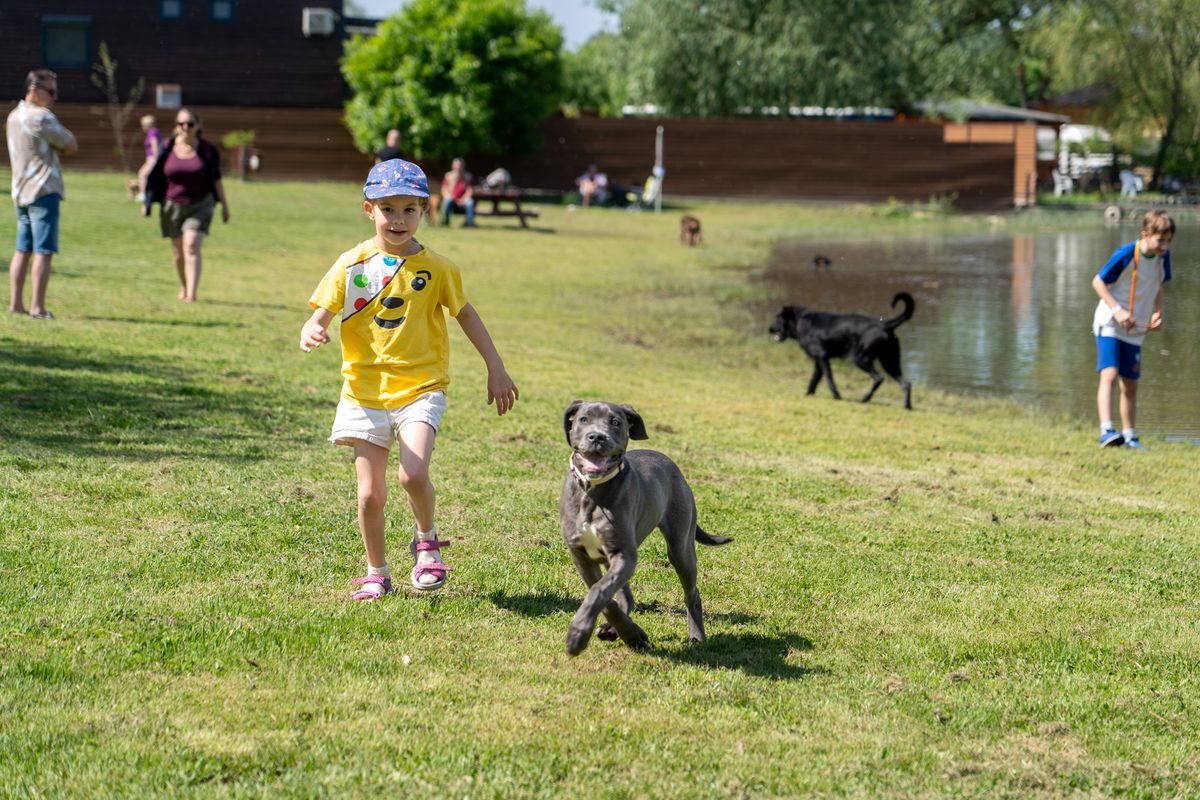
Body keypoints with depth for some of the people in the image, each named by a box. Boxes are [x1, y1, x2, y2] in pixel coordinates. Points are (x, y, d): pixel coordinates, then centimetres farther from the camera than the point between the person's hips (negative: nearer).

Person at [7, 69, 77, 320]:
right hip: (43, 191, -8)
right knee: (43, 251, -7)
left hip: (20, 193, 8)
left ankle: (16, 303, 10)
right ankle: (37, 307, -9)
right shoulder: (42, 117, -13)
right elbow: (72, 146, -7)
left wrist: (58, 143, 3)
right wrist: (66, 138, 10)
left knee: (22, 249, 11)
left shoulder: (14, 116, 14)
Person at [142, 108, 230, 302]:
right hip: (173, 205, 2)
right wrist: (147, 203, 2)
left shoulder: (207, 149, -6)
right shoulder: (167, 149, -5)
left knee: (192, 247, -18)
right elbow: (155, 177, 2)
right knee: (178, 252, 13)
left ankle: (191, 294, -23)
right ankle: (183, 287, 37)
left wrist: (224, 204, 7)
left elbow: (216, 178, 4)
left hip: (200, 204, -2)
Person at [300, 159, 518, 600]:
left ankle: (427, 540, 7)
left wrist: (496, 369, 10)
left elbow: (465, 313, 10)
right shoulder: (353, 264, -1)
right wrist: (310, 331, -28)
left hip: (420, 388, -2)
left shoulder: (436, 268, -2)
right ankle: (376, 573, 24)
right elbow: (322, 312, -4)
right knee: (370, 493, 3)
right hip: (365, 391, 2)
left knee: (413, 474, -23)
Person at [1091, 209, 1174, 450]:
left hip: (1135, 330, 6)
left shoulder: (1162, 257, -2)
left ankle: (1129, 436, 22)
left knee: (1130, 385, 11)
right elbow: (1098, 281, -13)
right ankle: (1106, 431, -28)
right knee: (1109, 374, -22)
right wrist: (1117, 310, -22)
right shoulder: (1126, 255, -20)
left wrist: (1158, 313, -2)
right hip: (1109, 324, -6)